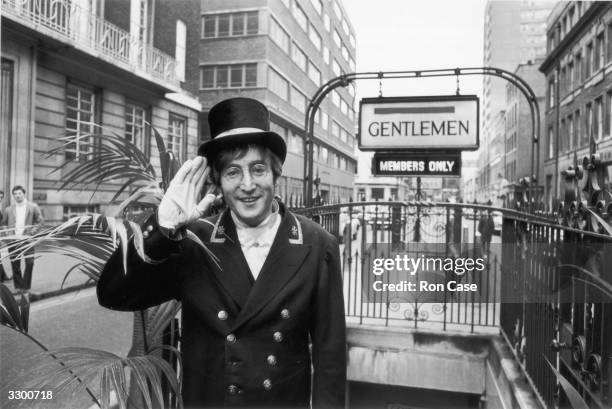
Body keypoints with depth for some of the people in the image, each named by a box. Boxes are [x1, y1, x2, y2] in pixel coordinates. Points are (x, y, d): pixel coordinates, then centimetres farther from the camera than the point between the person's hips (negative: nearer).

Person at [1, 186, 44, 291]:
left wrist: (31, 233, -8)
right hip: (13, 240, 2)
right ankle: (18, 287, 16)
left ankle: (25, 287, 5)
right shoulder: (9, 209, 9)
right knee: (15, 264, 5)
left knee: (30, 263, -7)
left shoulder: (33, 207, 3)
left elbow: (40, 221, 2)